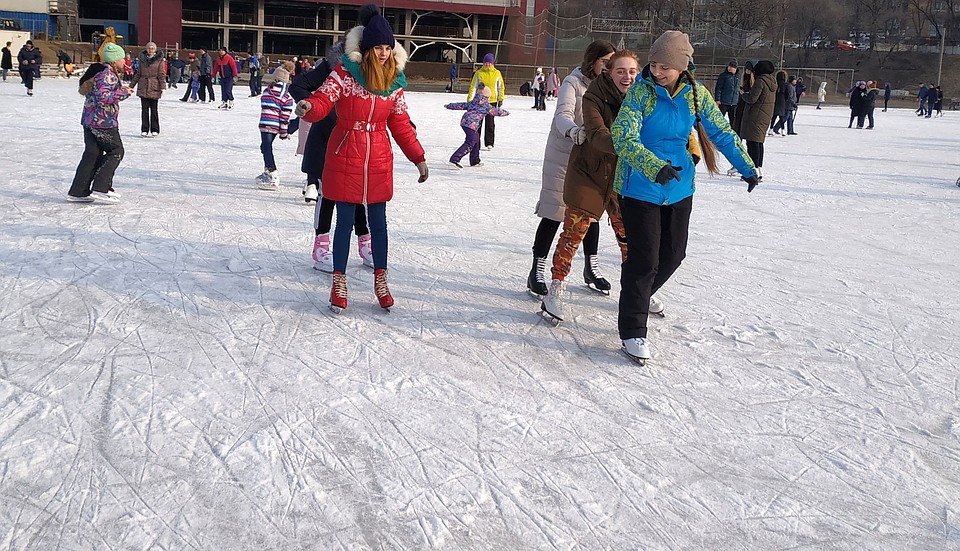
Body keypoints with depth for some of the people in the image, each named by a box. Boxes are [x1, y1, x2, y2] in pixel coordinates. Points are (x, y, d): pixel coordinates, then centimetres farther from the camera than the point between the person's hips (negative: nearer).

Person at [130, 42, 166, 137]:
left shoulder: (160, 60, -1)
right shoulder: (142, 59, 8)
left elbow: (162, 75, -3)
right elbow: (138, 74, 15)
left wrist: (163, 87, -12)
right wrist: (131, 85, 16)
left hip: (154, 87, -3)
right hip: (143, 87, 3)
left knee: (154, 109, 3)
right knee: (144, 109, 5)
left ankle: (155, 130, 12)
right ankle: (144, 130, 11)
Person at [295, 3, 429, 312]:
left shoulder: (394, 81, 2)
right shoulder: (344, 73, -9)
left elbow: (400, 124, 9)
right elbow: (323, 101, -17)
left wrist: (418, 158, 8)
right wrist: (308, 107, -41)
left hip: (378, 161, 3)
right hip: (345, 157, -3)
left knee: (378, 222, 9)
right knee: (345, 221, 4)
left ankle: (380, 281, 23)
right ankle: (339, 283, 17)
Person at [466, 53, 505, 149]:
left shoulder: (497, 73, 3)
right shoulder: (479, 73, -1)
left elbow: (500, 87, 9)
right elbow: (473, 87, 0)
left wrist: (501, 99, 4)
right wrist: (469, 99, -4)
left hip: (492, 101, 0)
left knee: (490, 123, 1)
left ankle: (489, 143, 8)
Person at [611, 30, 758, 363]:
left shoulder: (696, 94, -3)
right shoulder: (641, 91, -16)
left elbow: (721, 132, 9)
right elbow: (623, 136, -26)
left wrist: (746, 167, 11)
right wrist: (654, 167, -41)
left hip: (679, 186, 5)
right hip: (639, 187, -5)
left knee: (673, 253, 15)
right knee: (644, 258, -8)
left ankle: (641, 295, 43)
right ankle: (632, 330, 5)